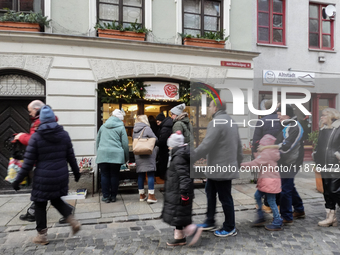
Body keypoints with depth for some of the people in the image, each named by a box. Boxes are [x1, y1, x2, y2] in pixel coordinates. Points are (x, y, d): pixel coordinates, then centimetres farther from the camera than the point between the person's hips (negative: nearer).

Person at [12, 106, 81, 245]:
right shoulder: (64, 134, 0)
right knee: (56, 199, 24)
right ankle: (72, 220, 10)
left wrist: (18, 180, 1)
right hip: (61, 176, 4)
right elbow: (71, 156, 5)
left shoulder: (36, 137, -10)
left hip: (43, 178, -4)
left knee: (40, 205, 14)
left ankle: (42, 235, 23)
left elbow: (28, 162, -9)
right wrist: (76, 171, 17)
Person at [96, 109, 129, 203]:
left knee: (104, 175, 9)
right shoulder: (121, 127, 1)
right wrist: (126, 157, 8)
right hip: (116, 155, -2)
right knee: (114, 176, 7)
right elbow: (125, 144, -1)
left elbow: (97, 142, 20)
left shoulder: (103, 126, 14)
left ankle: (106, 196, 14)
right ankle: (113, 196, 16)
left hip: (102, 154, 3)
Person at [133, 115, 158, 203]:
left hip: (138, 155, 6)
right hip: (148, 154, -6)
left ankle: (142, 195, 20)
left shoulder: (134, 131, 10)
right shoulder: (147, 128, -9)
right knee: (150, 174, -2)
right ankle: (151, 196, -2)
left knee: (141, 174, 11)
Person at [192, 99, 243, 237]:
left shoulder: (216, 122, -18)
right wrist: (238, 163, 23)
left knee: (225, 198, 4)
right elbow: (239, 145, 17)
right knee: (210, 192, 19)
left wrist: (191, 157, -15)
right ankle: (209, 222, 31)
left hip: (221, 169, -10)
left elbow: (206, 146, -24)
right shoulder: (231, 121, 14)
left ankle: (229, 228, 21)